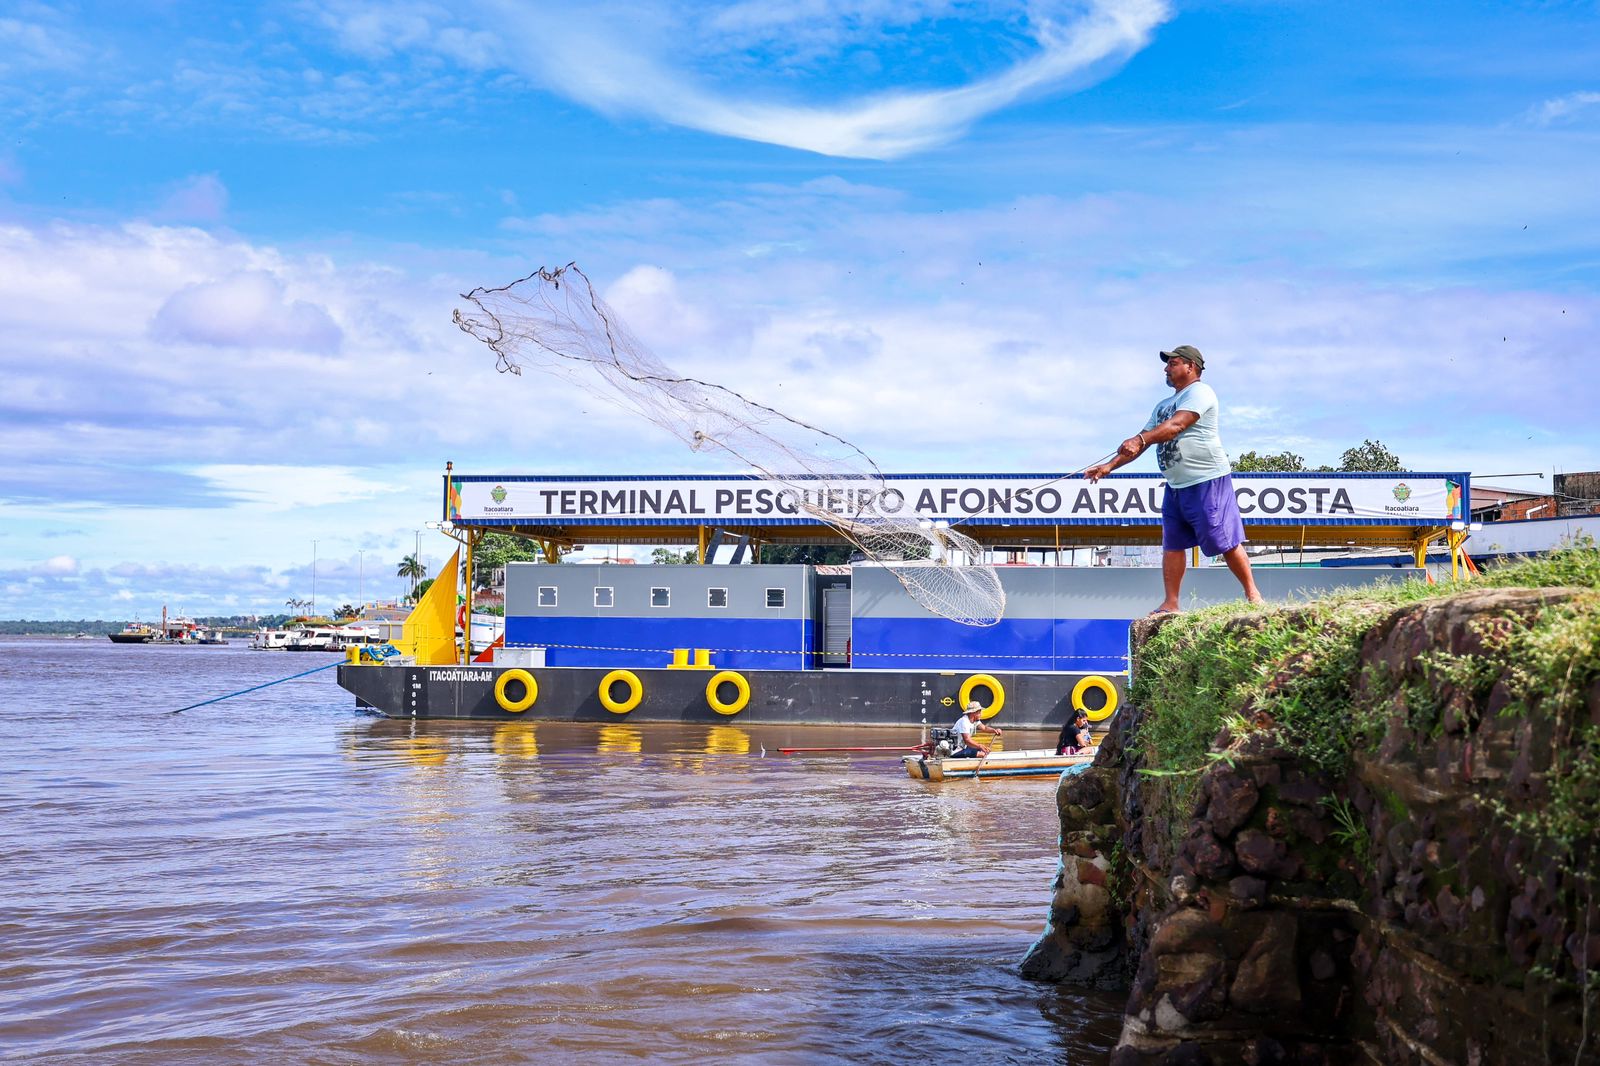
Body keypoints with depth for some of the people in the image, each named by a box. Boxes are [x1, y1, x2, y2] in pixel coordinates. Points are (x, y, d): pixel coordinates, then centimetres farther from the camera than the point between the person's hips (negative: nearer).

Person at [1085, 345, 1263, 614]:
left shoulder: (1200, 392, -8)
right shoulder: (1163, 406, 20)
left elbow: (1176, 425, -25)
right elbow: (1141, 443, 19)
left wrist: (1140, 439, -38)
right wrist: (1109, 465, 6)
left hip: (1208, 481, -9)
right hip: (1175, 486, 9)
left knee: (1226, 542, -7)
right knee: (1172, 545, 4)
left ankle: (1252, 594, 4)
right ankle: (1170, 604, 6)